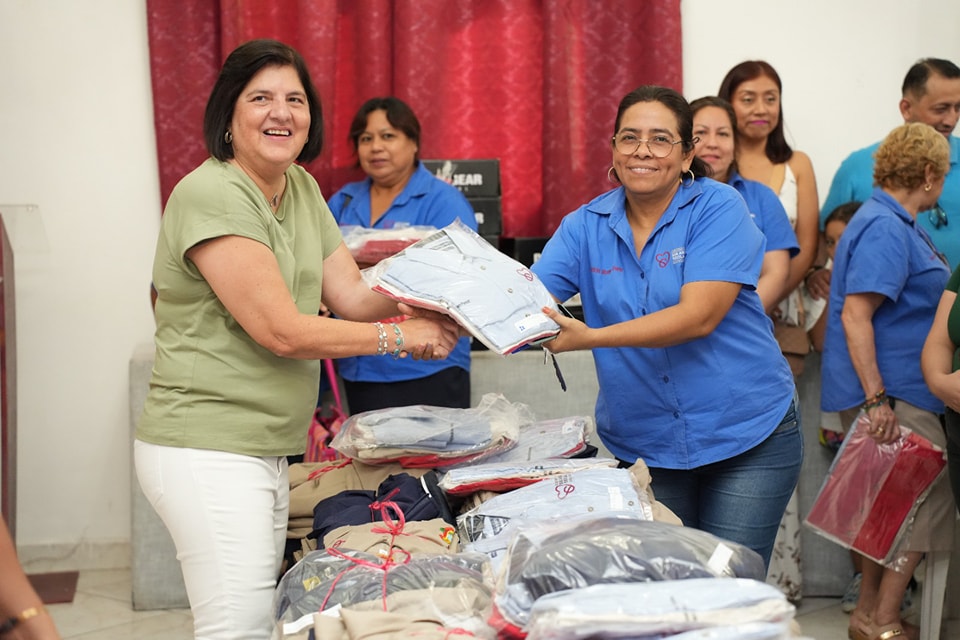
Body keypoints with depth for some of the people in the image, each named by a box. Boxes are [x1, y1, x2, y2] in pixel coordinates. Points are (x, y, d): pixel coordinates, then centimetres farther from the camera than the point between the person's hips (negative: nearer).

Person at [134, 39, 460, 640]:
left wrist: (428, 301, -12)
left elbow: (353, 294, 7)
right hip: (208, 450, -8)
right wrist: (399, 337, -12)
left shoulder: (302, 189, 12)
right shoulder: (211, 195, -15)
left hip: (268, 449, 9)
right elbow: (282, 330, -18)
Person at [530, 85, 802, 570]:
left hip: (747, 434, -3)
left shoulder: (718, 208, -11)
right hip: (643, 446, 4)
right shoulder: (585, 226, 1)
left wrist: (590, 337, -32)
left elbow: (699, 316, -23)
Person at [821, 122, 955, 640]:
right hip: (889, 392, -10)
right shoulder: (885, 228, -17)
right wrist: (876, 399, -26)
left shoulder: (895, 223, 16)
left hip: (898, 389, 10)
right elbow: (855, 314, -24)